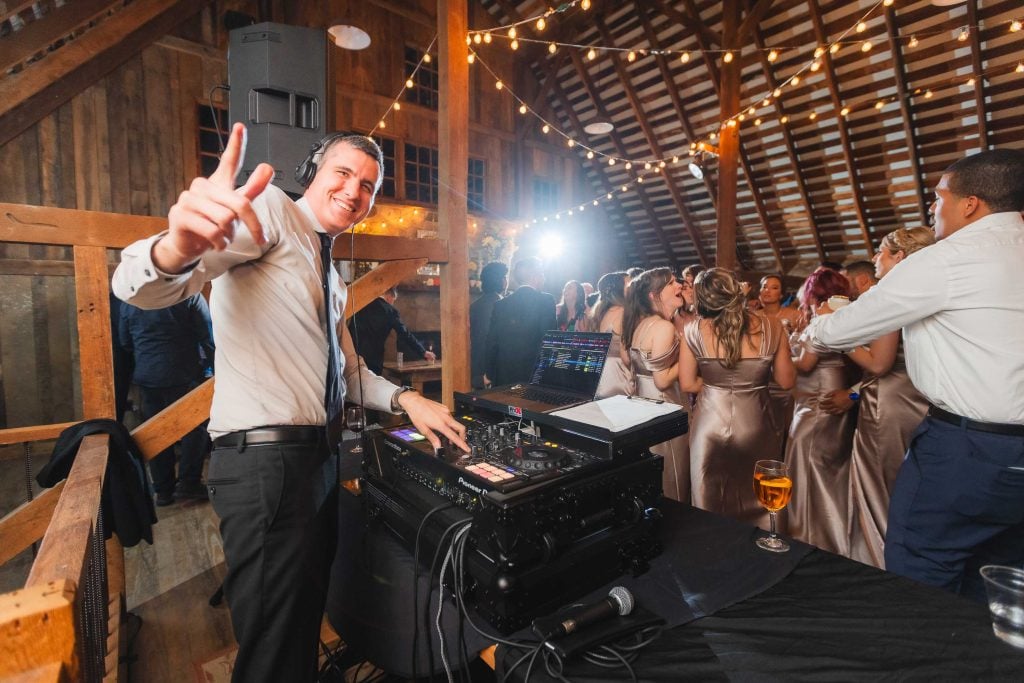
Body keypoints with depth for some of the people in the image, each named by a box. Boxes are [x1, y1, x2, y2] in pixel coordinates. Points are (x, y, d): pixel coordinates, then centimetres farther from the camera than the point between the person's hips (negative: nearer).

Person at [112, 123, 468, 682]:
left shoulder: (330, 276, 18)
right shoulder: (271, 210, -7)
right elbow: (142, 288, -22)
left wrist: (404, 399, 6)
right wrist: (180, 247, -45)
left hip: (317, 457, 9)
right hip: (264, 461, -9)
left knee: (305, 621, 25)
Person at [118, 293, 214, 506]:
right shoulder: (189, 295, -9)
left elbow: (124, 341, 14)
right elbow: (207, 337, -10)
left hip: (145, 377, 5)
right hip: (183, 376, -5)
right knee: (195, 426, 6)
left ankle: (163, 490, 16)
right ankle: (188, 483, 3)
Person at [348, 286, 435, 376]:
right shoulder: (390, 311, -3)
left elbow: (350, 329, 10)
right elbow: (405, 334, -4)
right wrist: (424, 352, 3)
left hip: (353, 354, 4)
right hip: (372, 357, -4)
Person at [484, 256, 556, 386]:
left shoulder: (501, 304, 6)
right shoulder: (546, 300, -7)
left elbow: (492, 342, 7)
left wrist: (490, 374, 16)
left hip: (504, 377, 4)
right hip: (533, 375, -4)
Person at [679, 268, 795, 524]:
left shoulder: (694, 330, -13)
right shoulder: (771, 328, -11)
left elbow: (687, 384, -6)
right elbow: (786, 381, -2)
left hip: (710, 425, 0)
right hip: (755, 427, 1)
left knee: (711, 504, 19)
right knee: (756, 503, 22)